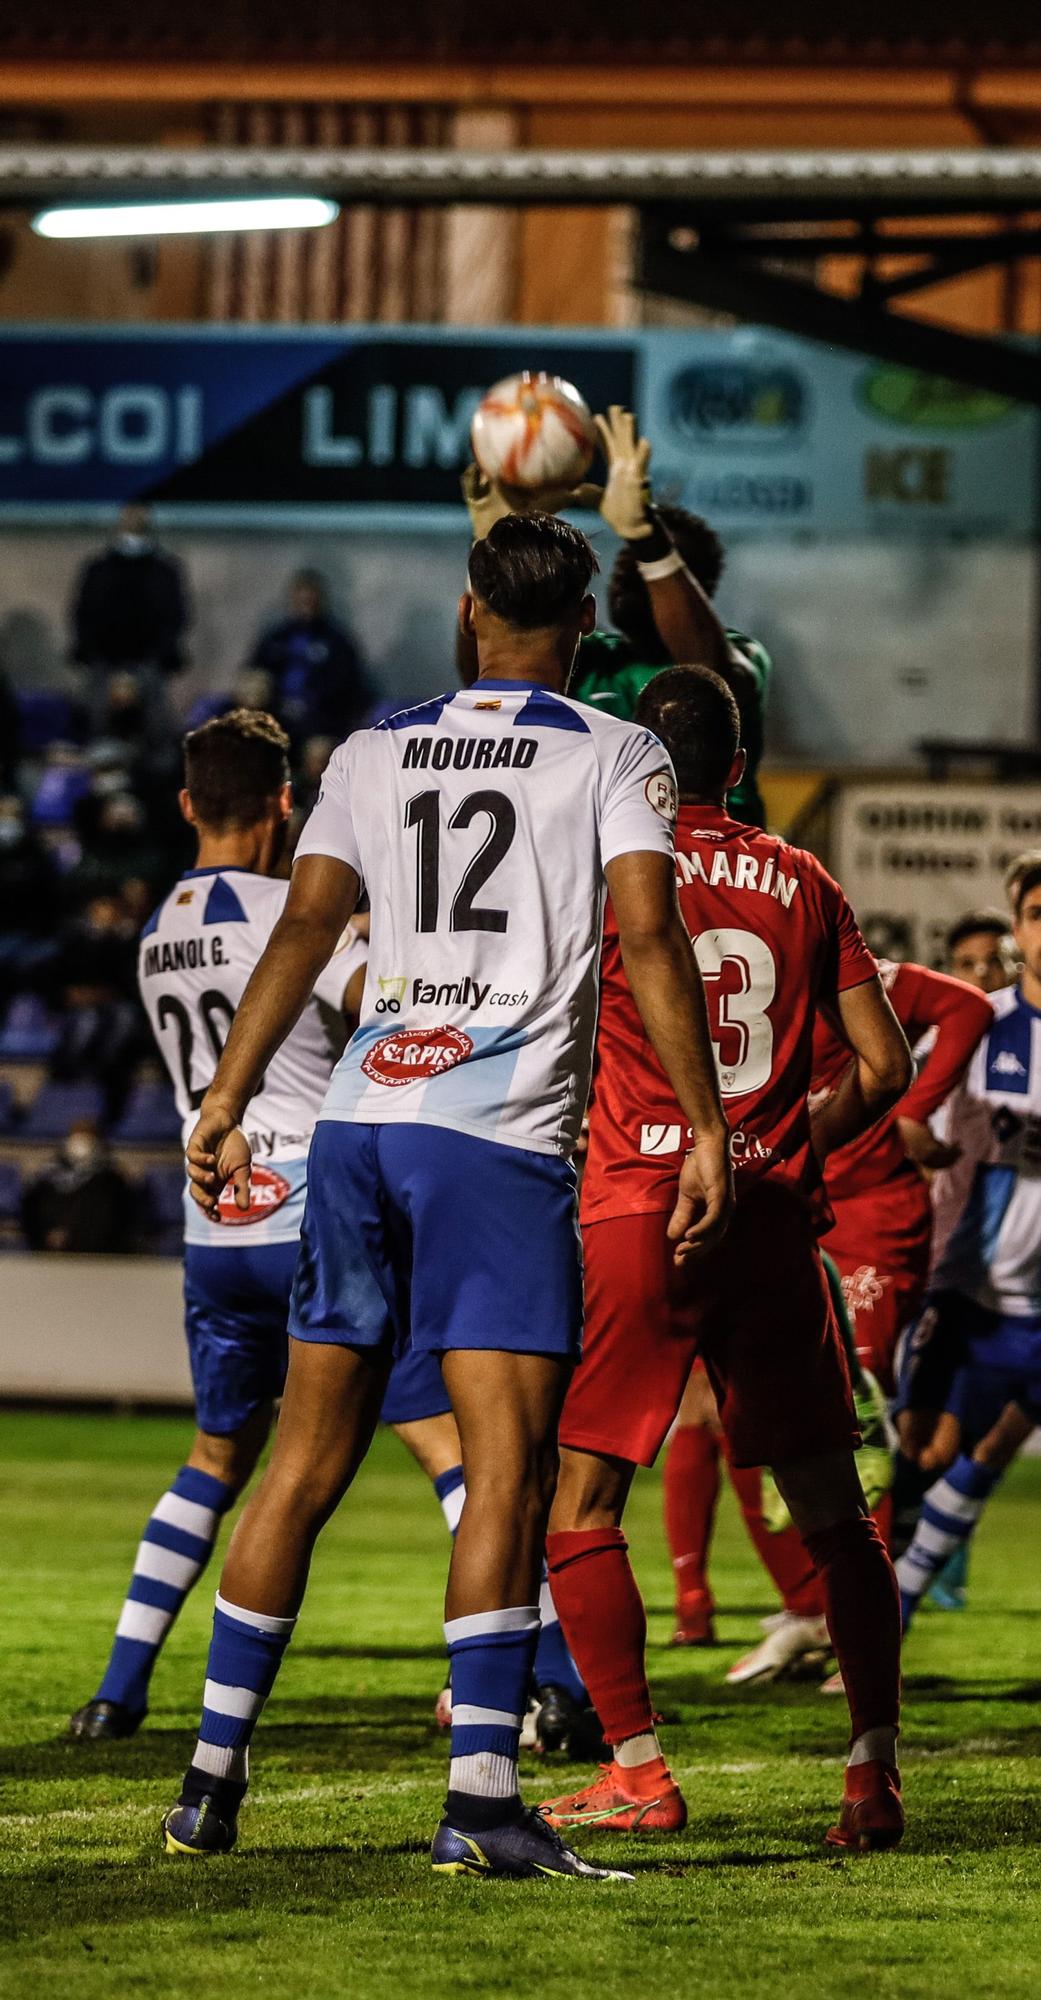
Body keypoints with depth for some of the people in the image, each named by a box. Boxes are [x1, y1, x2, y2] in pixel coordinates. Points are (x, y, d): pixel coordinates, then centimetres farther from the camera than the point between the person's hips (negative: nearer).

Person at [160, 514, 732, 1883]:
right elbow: (648, 932, -9)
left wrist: (224, 1107, 7)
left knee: (308, 1459, 11)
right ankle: (480, 1799, -17)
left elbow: (308, 924, 6)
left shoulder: (376, 754, 14)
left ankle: (212, 1773, 14)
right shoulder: (616, 757, 2)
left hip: (360, 1118, 5)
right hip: (502, 1138, -4)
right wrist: (708, 1128, -10)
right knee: (507, 1466, -7)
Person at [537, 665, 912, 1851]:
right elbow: (885, 1065, 8)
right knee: (832, 1512, 11)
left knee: (581, 1504, 3)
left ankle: (638, 1771, -5)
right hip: (773, 1220, 3)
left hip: (636, 1213, -3)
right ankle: (875, 1772, 8)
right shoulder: (804, 885, 9)